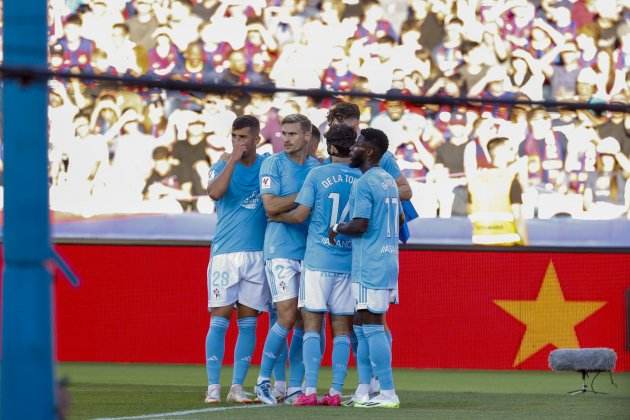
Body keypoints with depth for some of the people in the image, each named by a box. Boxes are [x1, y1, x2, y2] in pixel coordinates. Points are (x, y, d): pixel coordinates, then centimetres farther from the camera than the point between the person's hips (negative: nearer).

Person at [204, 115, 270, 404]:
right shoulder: (222, 168, 4)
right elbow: (215, 192, -17)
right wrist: (233, 159, -18)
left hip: (258, 253, 2)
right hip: (225, 252, -2)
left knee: (248, 322, 2)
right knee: (220, 320, -6)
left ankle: (237, 387, 6)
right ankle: (213, 387, -6)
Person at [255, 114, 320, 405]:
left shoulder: (318, 168, 12)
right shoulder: (273, 164, -2)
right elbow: (271, 206, -11)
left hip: (311, 250, 5)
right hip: (281, 249, -5)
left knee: (304, 321, 2)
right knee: (287, 316, -12)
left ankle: (294, 388, 7)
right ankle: (263, 381, 0)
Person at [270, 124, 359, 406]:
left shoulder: (317, 175, -4)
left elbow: (300, 214, -6)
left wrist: (276, 216, 13)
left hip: (318, 260, -3)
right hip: (350, 263, 3)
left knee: (312, 325, -1)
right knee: (341, 328, 5)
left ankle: (310, 391, -9)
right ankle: (336, 392, 2)